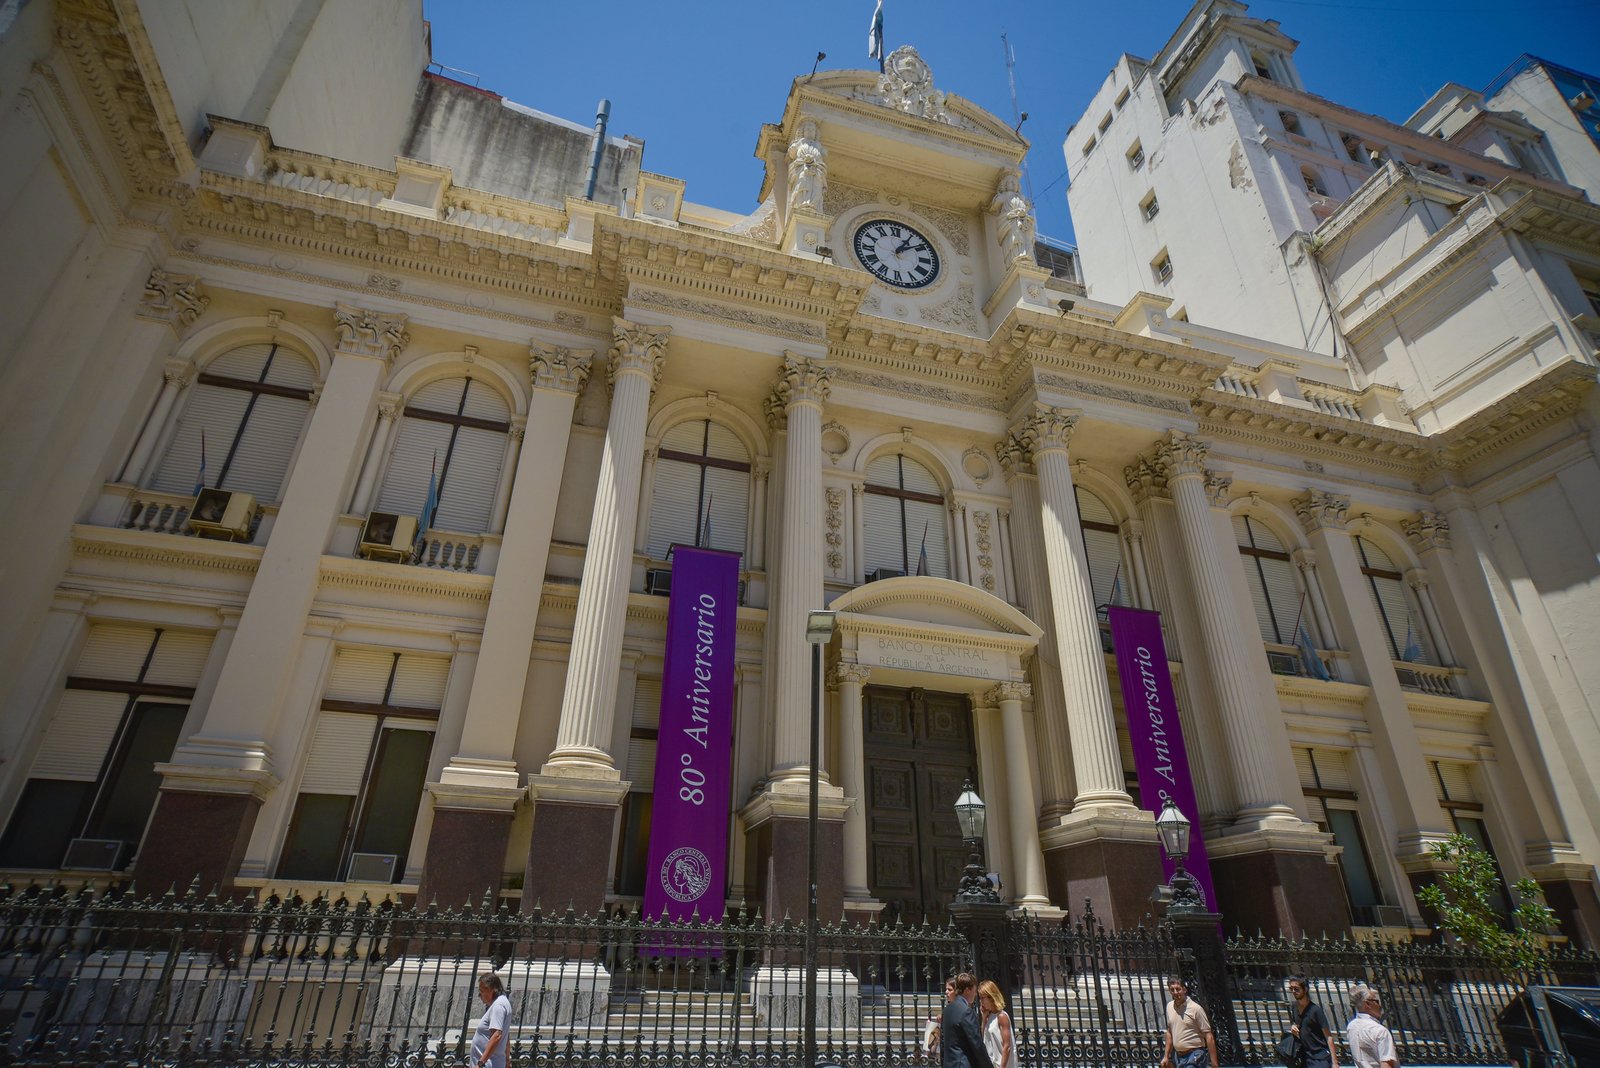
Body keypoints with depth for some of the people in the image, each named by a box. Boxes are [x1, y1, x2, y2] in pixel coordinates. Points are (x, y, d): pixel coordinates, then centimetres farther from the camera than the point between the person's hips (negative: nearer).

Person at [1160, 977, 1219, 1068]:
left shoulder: (1195, 1008, -12)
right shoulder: (1169, 1006, 8)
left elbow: (1209, 1036, -11)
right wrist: (1166, 1056, 16)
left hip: (1194, 1056, -7)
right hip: (1177, 1056, 7)